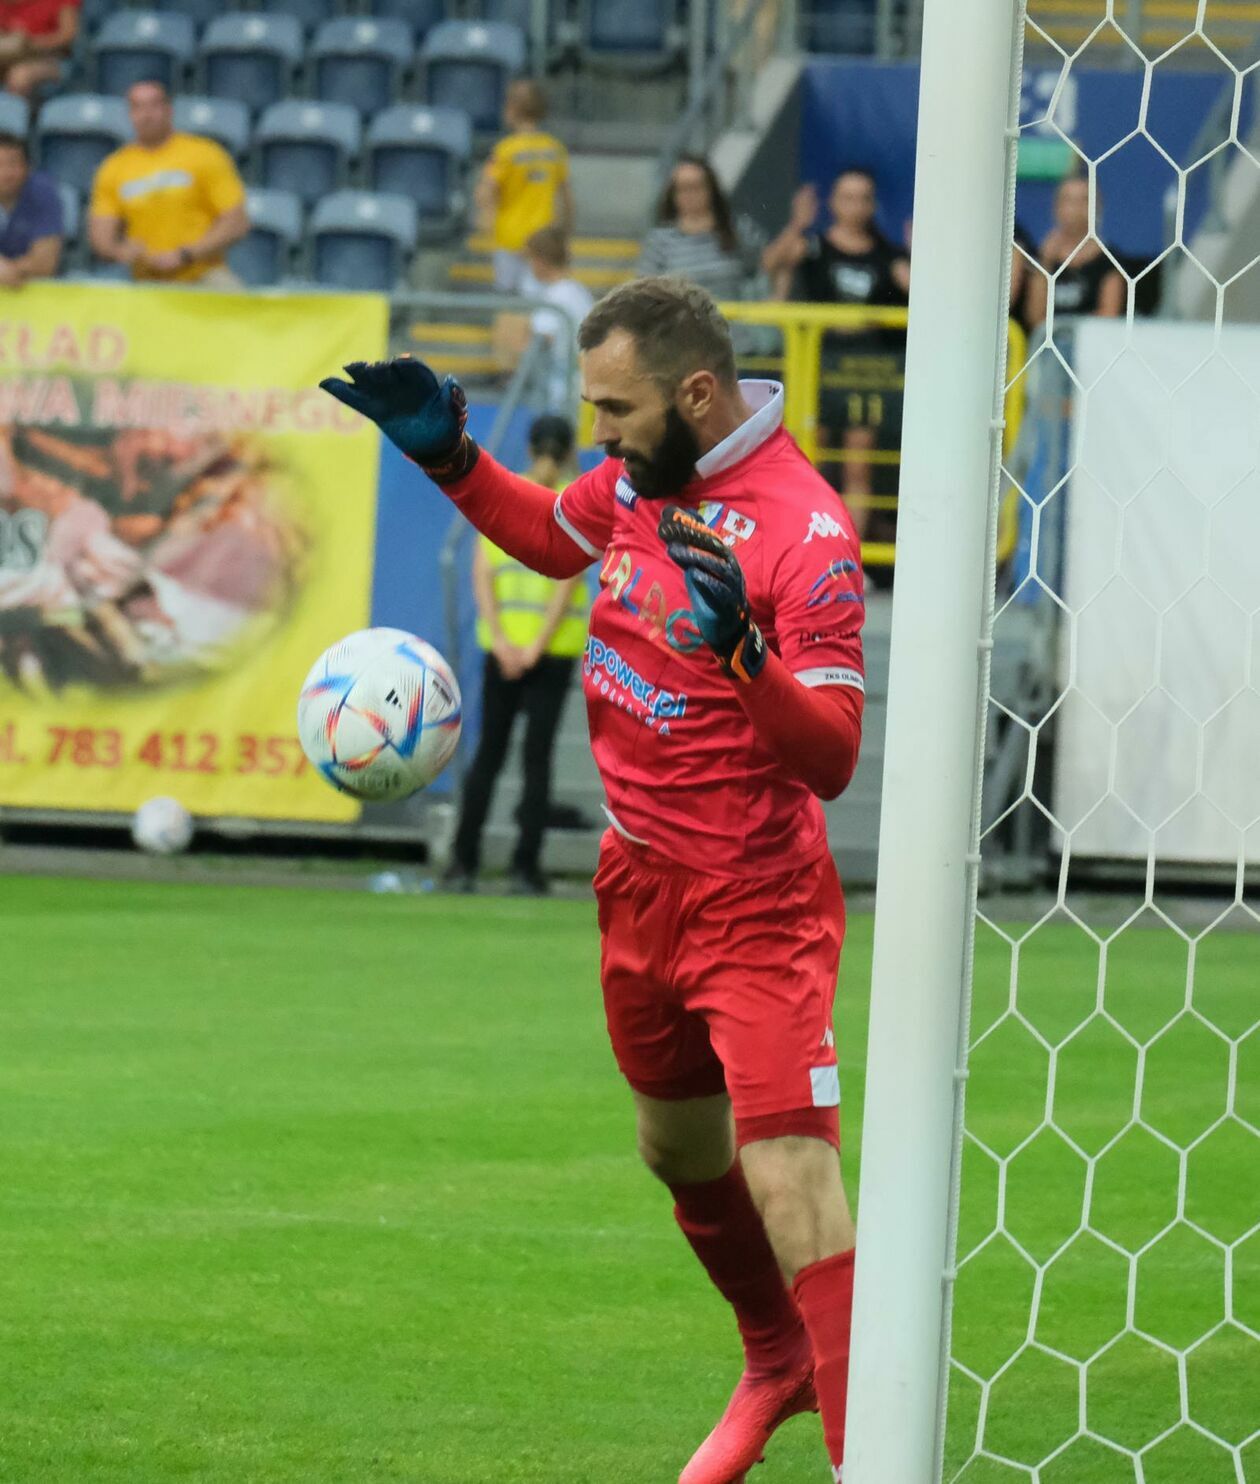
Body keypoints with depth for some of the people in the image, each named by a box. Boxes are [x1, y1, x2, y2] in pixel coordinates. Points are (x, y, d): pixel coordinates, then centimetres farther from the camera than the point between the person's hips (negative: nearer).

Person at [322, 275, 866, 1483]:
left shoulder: (804, 530, -23)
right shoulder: (643, 469, 1)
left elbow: (831, 759, -26)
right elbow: (553, 535, 25)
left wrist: (742, 651, -41)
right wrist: (449, 454, 10)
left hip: (756, 903, -8)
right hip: (641, 881, 8)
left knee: (790, 1183, -17)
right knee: (678, 1148, 24)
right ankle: (777, 1366, 47)